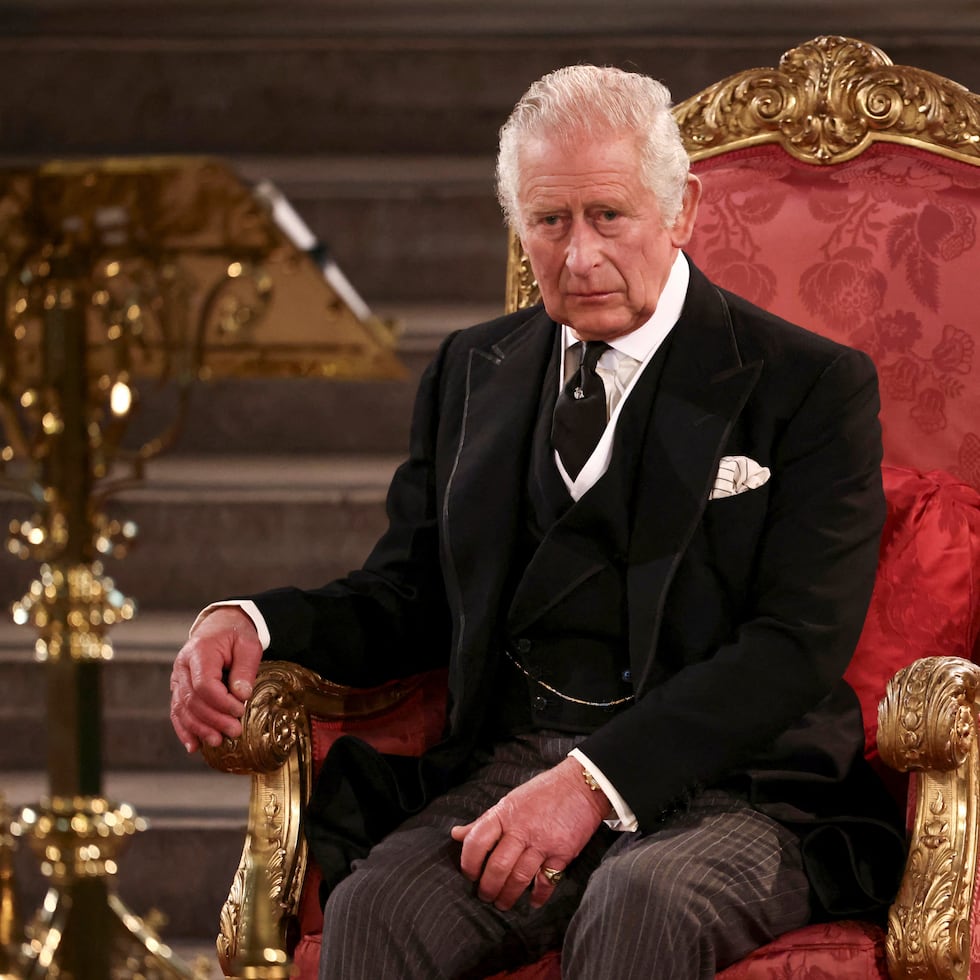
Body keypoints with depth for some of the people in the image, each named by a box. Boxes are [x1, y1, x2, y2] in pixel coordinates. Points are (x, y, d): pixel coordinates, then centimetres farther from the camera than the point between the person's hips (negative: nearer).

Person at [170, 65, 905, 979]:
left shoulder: (812, 386, 2)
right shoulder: (471, 371, 19)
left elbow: (797, 645, -9)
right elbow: (406, 594, 23)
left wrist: (595, 780, -20)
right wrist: (256, 624, -1)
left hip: (732, 789, -4)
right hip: (509, 763, 4)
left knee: (641, 903, -39)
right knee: (376, 905, -29)